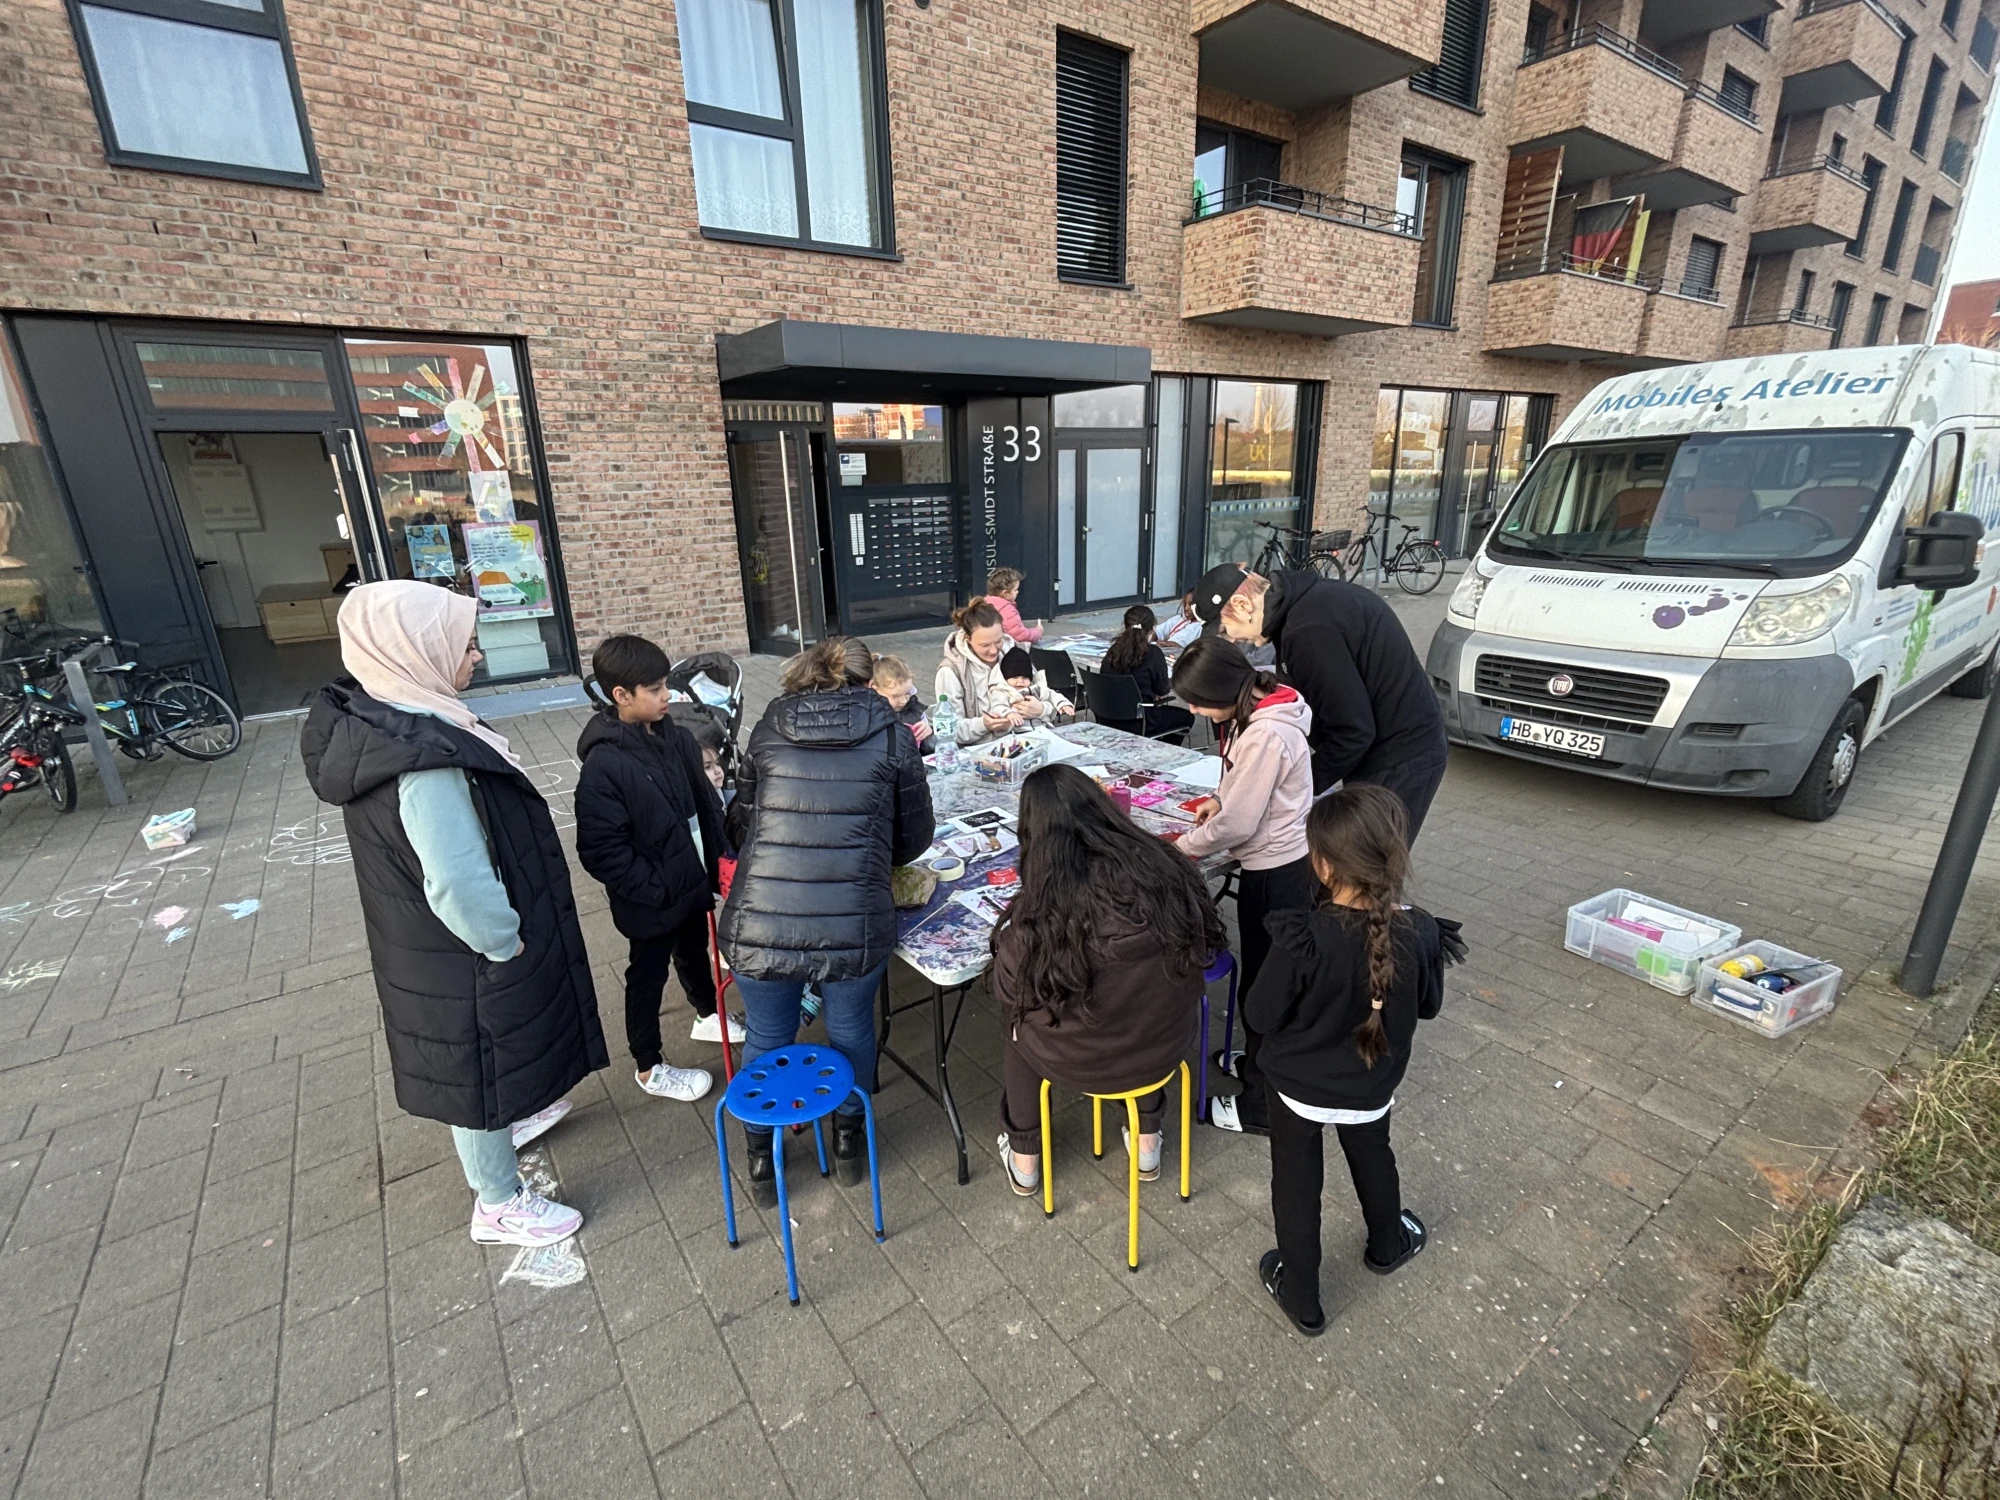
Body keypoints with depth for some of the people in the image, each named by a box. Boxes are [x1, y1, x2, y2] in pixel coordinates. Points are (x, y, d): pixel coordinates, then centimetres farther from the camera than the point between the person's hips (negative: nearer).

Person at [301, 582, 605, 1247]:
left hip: (423, 942, 9)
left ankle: (506, 1120, 56)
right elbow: (459, 885, -34)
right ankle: (499, 1204, 34)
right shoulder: (426, 762, -34)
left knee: (478, 1061, 31)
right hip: (462, 962, -9)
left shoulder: (373, 717, -3)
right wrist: (505, 943, -16)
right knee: (480, 1064, 12)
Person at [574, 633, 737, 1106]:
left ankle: (708, 1015, 53)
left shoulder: (671, 736, -3)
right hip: (651, 901, -6)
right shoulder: (604, 764, -24)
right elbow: (602, 850, -24)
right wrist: (655, 890, -22)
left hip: (693, 881, 7)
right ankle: (649, 1068, 33)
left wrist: (719, 859, 2)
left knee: (695, 951, 27)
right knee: (648, 977, 13)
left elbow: (705, 801, 6)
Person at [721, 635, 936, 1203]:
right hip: (853, 929, -1)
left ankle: (762, 1160, 48)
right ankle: (848, 1139, 50)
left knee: (767, 1036, 26)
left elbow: (740, 825, 17)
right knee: (851, 1029, 26)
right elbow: (916, 836, 10)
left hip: (757, 926, 2)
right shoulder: (891, 738, 3)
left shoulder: (767, 731, 8)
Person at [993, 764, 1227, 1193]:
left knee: (1018, 1018, 28)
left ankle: (1024, 1159, 43)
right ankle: (1147, 1141, 47)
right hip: (1169, 1044, 3)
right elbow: (1202, 944, -2)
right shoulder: (1167, 868, -19)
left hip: (1080, 1063, -3)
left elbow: (1008, 994, -11)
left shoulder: (1040, 915, -28)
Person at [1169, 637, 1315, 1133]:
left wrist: (1185, 846, -7)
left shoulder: (1265, 735, -28)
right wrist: (1220, 798, 3)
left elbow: (1236, 824, -23)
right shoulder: (1258, 712, 2)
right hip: (1274, 865, 9)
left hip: (1276, 874, -9)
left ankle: (1262, 1104, 21)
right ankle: (1259, 1061, 43)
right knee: (1261, 974, 23)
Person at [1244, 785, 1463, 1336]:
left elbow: (1261, 1015, -21)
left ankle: (1302, 1298, 36)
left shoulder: (1302, 941, -35)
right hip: (1372, 1088, 4)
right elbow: (1428, 1004, -4)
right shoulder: (1420, 932, -23)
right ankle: (1387, 1244, 58)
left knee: (1296, 1184, 18)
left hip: (1299, 1086, -3)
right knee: (1372, 1157, 32)